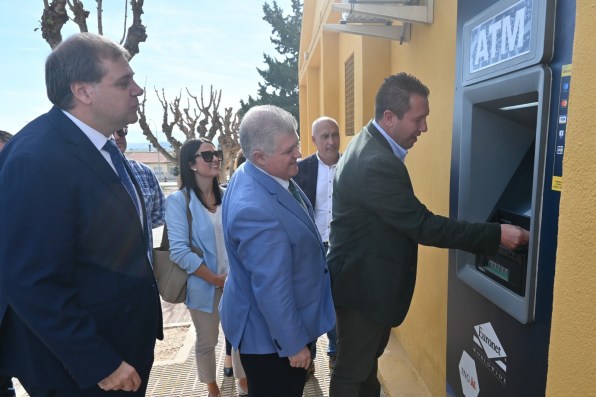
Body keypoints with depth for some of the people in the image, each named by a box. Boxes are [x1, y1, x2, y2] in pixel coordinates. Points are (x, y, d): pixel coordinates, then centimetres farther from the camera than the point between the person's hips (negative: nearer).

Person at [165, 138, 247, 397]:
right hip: (204, 285, -3)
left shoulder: (227, 196, 3)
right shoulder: (178, 200, -12)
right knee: (207, 341, 14)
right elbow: (179, 251, -17)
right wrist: (216, 279, -15)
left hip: (237, 282, 4)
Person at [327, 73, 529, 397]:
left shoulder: (370, 146, 4)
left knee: (368, 356, 28)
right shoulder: (376, 163, -30)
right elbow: (423, 226, -27)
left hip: (367, 276, 10)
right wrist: (496, 234, -20)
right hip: (365, 284, -10)